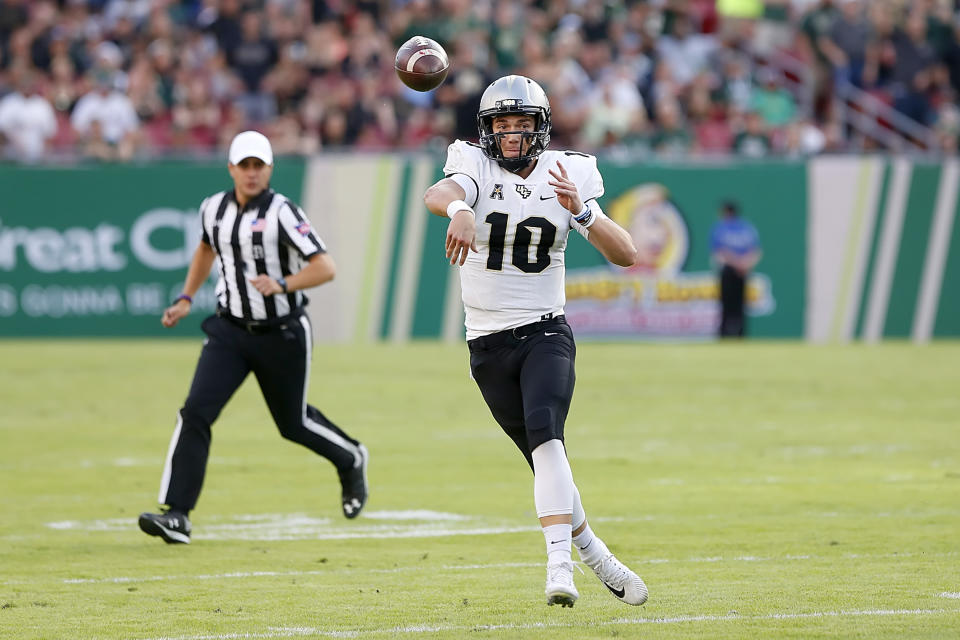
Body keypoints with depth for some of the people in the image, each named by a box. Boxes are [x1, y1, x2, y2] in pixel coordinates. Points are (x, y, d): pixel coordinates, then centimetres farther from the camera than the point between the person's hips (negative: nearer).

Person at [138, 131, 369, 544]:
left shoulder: (282, 213, -16)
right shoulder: (213, 209, 1)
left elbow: (325, 268, -22)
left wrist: (283, 285, -37)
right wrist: (186, 299, 18)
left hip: (282, 335, -4)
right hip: (231, 331, 4)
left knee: (293, 422, 13)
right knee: (195, 412, -15)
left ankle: (351, 460, 46)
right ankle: (176, 515, -17)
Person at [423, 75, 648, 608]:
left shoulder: (567, 176, 1)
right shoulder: (477, 167, -4)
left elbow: (625, 255, -5)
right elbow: (438, 194, -29)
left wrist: (580, 212, -22)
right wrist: (458, 209, -52)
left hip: (546, 332, -1)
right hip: (489, 343, 1)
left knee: (544, 432, -25)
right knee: (546, 461, 3)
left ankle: (559, 564, -32)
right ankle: (594, 554, 22)